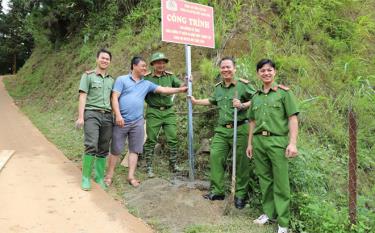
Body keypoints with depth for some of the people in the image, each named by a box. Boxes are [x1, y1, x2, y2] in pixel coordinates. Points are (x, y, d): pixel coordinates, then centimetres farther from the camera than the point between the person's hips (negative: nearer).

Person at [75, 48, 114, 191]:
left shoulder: (111, 80, 18)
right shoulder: (88, 76, 5)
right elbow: (82, 97, -1)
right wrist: (80, 117, -10)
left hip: (107, 116, 4)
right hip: (92, 114, -4)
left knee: (103, 149, 4)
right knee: (91, 146, -17)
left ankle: (99, 177, 15)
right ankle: (86, 178, -5)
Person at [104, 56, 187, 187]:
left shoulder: (147, 84, 13)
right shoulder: (122, 80, 1)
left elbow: (163, 90, 7)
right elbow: (115, 98, -6)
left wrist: (180, 90, -3)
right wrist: (118, 115, -16)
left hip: (137, 122, 4)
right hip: (122, 121, -4)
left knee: (135, 150, 6)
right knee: (116, 150, 4)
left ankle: (131, 176, 15)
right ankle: (109, 176, 16)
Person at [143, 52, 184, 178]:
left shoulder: (170, 76, 7)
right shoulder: (147, 77, -2)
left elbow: (181, 86, -2)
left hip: (168, 111, 3)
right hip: (153, 112, -2)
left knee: (173, 138, 3)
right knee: (151, 140, 3)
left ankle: (173, 164, 17)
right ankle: (149, 167, 14)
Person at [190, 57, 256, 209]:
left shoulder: (243, 85, -5)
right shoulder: (218, 88, 14)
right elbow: (212, 100, 34)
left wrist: (243, 106, -18)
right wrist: (196, 102, 34)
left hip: (240, 129, -5)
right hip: (222, 130, 6)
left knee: (241, 162, 2)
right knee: (215, 157, 1)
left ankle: (241, 195, 16)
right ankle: (217, 191, 15)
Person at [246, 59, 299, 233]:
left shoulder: (284, 92, 0)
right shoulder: (256, 97, 13)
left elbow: (293, 119, -5)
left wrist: (293, 143, -13)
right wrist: (250, 143, 15)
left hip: (277, 141, -4)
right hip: (259, 142, 5)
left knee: (280, 183, -1)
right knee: (264, 179, 12)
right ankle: (268, 212, 27)